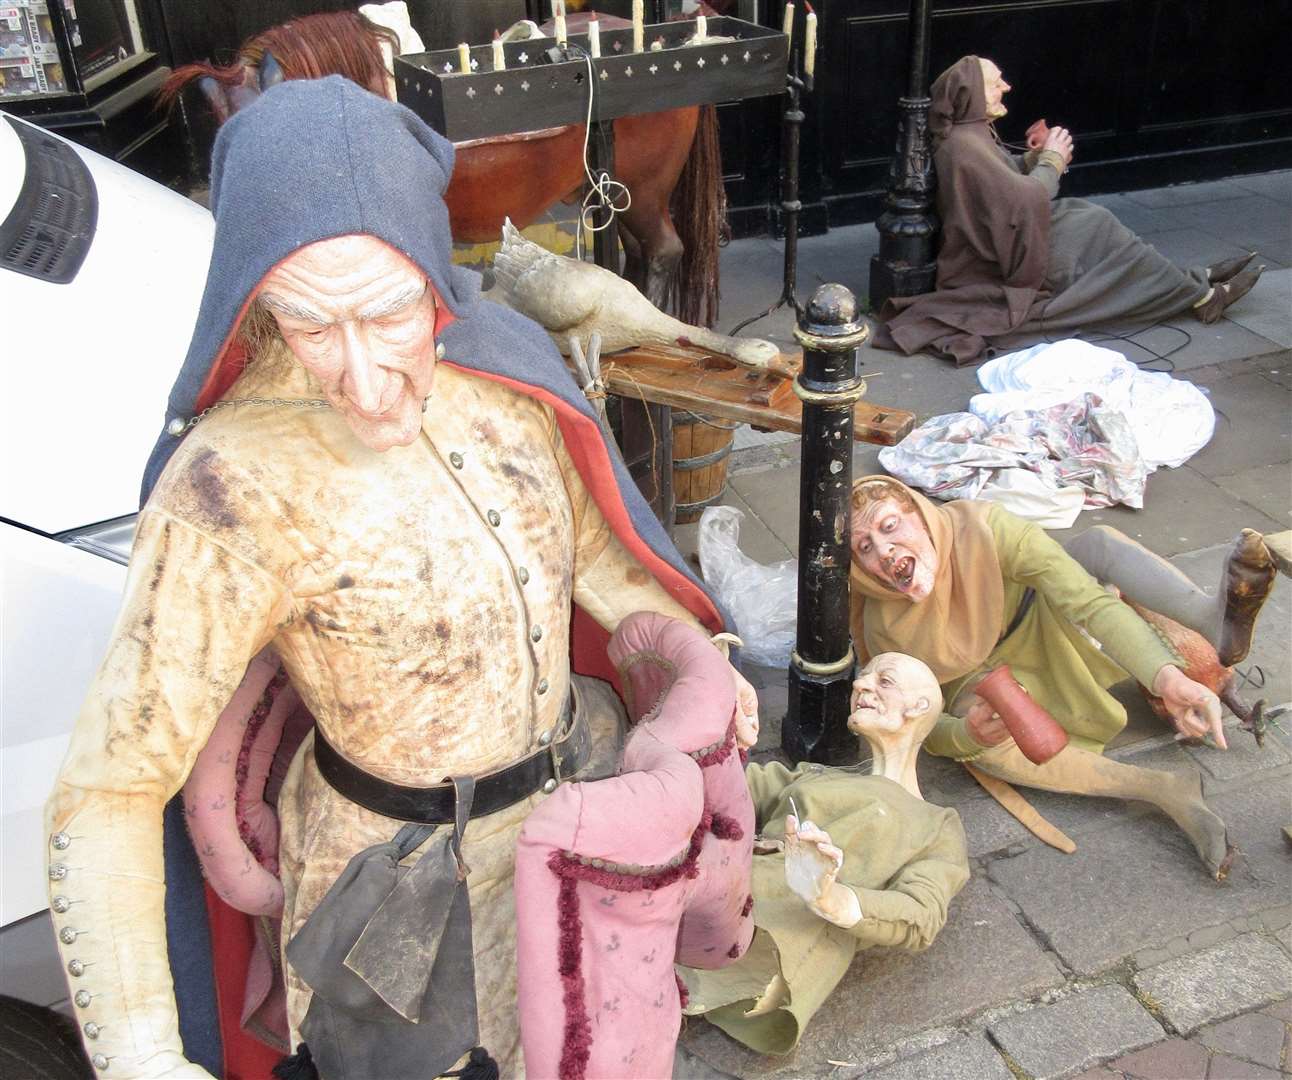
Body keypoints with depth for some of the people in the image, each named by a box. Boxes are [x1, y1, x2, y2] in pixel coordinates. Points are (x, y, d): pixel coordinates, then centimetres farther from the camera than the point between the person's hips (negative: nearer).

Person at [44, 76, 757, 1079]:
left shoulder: (500, 362, -15)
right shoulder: (237, 490, -32)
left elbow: (586, 536, 4)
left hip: (566, 781, 5)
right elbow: (107, 792, -27)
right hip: (405, 863, -5)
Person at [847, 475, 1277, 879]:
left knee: (1097, 541, -27)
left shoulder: (981, 525, -30)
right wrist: (966, 734, -41)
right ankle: (1166, 790, -33)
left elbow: (1085, 597, -37)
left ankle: (1219, 620, -50)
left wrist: (1166, 675, -51)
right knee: (984, 746, -36)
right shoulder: (885, 628, -26)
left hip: (1045, 634, 1)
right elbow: (925, 728, -16)